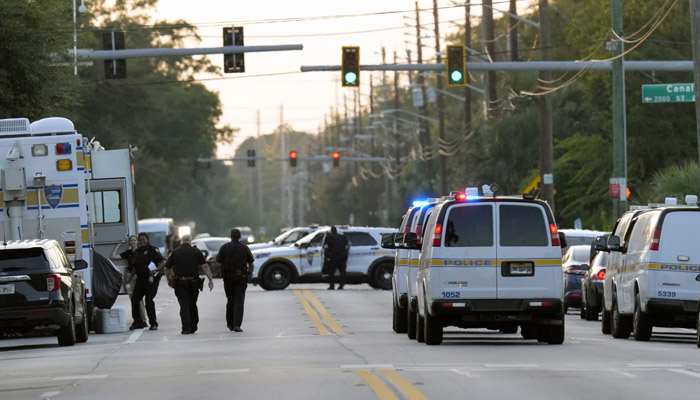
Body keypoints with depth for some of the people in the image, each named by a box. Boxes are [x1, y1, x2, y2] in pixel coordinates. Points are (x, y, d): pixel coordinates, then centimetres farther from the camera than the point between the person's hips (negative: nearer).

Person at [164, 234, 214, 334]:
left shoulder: (175, 252, 3)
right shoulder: (196, 251, 2)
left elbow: (167, 269, 6)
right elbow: (204, 266, -4)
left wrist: (169, 280, 20)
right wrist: (210, 279, -2)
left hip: (179, 282, -1)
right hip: (193, 282, 1)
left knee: (184, 305, -3)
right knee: (192, 305, 14)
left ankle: (186, 328, -13)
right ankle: (193, 327, 19)